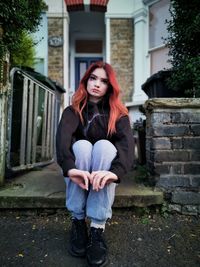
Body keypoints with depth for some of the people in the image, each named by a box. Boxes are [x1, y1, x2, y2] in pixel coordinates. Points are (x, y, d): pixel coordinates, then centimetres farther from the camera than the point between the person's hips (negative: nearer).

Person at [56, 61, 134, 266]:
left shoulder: (118, 113, -3)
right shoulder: (73, 110, -3)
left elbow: (127, 141, -23)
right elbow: (62, 136, -24)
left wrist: (115, 172, -43)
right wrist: (70, 168, -45)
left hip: (102, 173, 0)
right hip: (80, 174, 0)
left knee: (104, 145, -29)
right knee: (81, 145, -29)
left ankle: (97, 228, -31)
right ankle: (78, 222, -21)